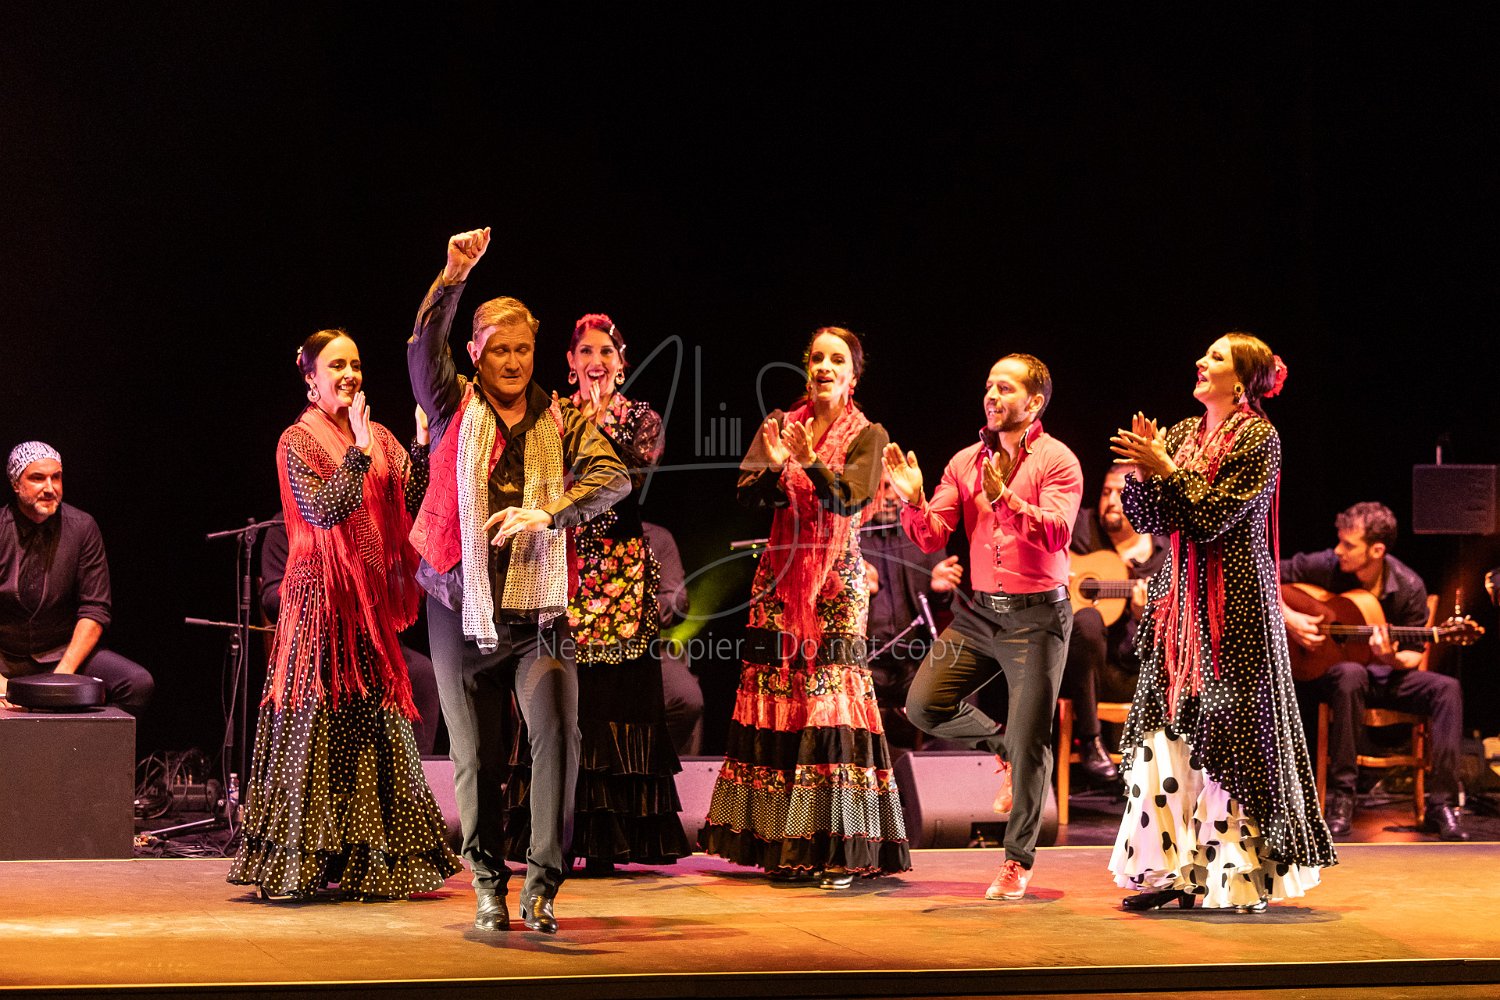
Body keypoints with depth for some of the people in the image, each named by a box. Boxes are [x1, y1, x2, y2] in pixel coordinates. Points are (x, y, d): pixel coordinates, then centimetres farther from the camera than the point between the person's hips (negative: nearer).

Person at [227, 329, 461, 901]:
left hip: (370, 605, 6)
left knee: (375, 722, 5)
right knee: (312, 721, -6)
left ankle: (368, 861, 12)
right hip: (320, 598, -6)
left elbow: (414, 505, 5)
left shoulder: (379, 440, 14)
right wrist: (359, 451, -15)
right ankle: (291, 862, -2)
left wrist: (422, 448, -6)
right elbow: (322, 508, -17)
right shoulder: (298, 441, -3)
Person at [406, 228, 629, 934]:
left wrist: (548, 512, -24)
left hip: (538, 610, 0)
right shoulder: (455, 408, 6)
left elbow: (613, 477, -7)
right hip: (462, 609, 0)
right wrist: (453, 278, -27)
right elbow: (423, 350, -12)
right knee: (477, 755, 5)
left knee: (556, 729, -18)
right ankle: (488, 886, 20)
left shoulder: (561, 421, 8)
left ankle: (542, 885, -14)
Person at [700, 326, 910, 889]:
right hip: (780, 578, 4)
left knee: (832, 700, -12)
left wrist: (812, 463, -30)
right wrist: (774, 468, -19)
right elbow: (748, 496, 1)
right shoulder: (780, 425, 11)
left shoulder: (867, 436, 2)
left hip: (835, 580, -3)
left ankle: (840, 848, -12)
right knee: (775, 697, 1)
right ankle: (781, 843, 8)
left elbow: (850, 498, -14)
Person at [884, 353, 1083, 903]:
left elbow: (1057, 532, -21)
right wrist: (914, 500, -16)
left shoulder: (1057, 461, -6)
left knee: (1029, 744, -4)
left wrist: (1006, 498, -34)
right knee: (924, 704, -8)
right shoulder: (965, 461, 9)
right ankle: (1004, 748, 19)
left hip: (1037, 615, -5)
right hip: (978, 610, 5)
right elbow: (931, 537, 4)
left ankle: (1017, 861, 8)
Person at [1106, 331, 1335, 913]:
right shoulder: (1184, 433, 13)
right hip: (1179, 599, 6)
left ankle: (1243, 876, -1)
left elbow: (1215, 517, -15)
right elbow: (1147, 520, 9)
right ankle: (1175, 870, 6)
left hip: (1232, 608, -6)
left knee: (1228, 735, -6)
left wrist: (1166, 468, -16)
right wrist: (1143, 469, -7)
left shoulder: (1258, 438, -6)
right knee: (1166, 734, 1)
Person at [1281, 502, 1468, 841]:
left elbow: (1414, 655, -3)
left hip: (1385, 675, 2)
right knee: (1351, 674, -39)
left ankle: (1441, 804, -26)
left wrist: (1392, 659, -26)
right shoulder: (1325, 567, -12)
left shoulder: (1408, 586, -9)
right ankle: (1340, 797, -34)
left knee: (1446, 688, -24)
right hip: (1324, 671, -2)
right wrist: (1288, 617, -19)